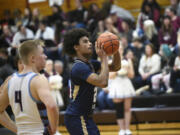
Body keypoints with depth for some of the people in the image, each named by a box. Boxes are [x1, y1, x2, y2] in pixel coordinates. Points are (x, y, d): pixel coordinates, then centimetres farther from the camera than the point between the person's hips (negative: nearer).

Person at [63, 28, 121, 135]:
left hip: (85, 117, 10)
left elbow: (115, 67, 14)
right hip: (77, 118, -10)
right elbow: (102, 82, -31)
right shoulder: (79, 67, -19)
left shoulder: (90, 64, 10)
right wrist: (104, 58, -23)